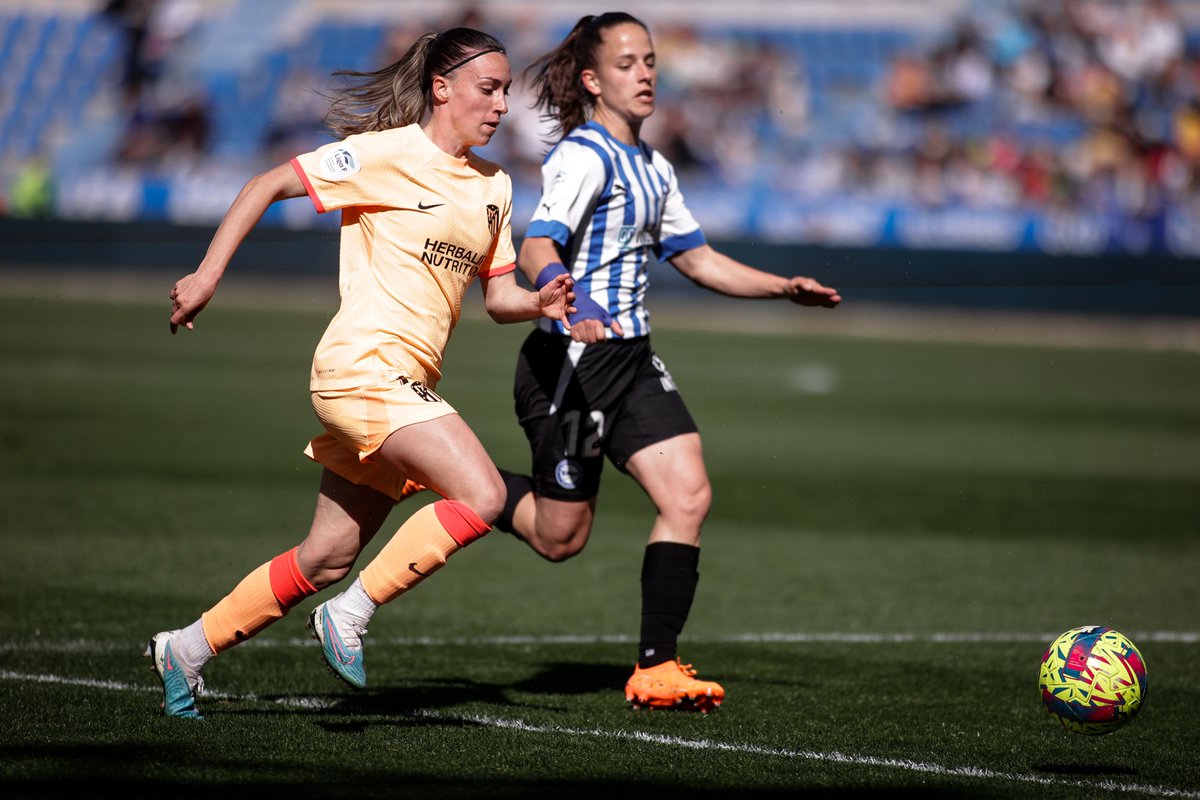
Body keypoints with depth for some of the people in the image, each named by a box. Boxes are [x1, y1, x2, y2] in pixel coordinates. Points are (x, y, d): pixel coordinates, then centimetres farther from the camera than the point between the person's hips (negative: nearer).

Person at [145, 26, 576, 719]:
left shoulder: (494, 186, 14)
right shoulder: (387, 154, -8)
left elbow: (499, 296, 17)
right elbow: (268, 185, -4)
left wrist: (540, 303, -5)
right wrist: (208, 274, -8)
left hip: (410, 386, 8)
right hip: (364, 366, -8)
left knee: (327, 562, 11)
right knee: (482, 495, -23)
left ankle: (187, 649, 25)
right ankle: (352, 615, -12)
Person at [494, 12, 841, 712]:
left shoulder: (652, 167, 16)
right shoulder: (585, 155, -13)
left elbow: (698, 259, 24)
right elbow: (536, 247, -26)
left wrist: (782, 287, 12)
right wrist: (567, 299, -47)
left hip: (630, 361, 8)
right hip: (572, 360, -8)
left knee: (689, 494, -9)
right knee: (559, 538, -1)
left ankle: (657, 667, -6)